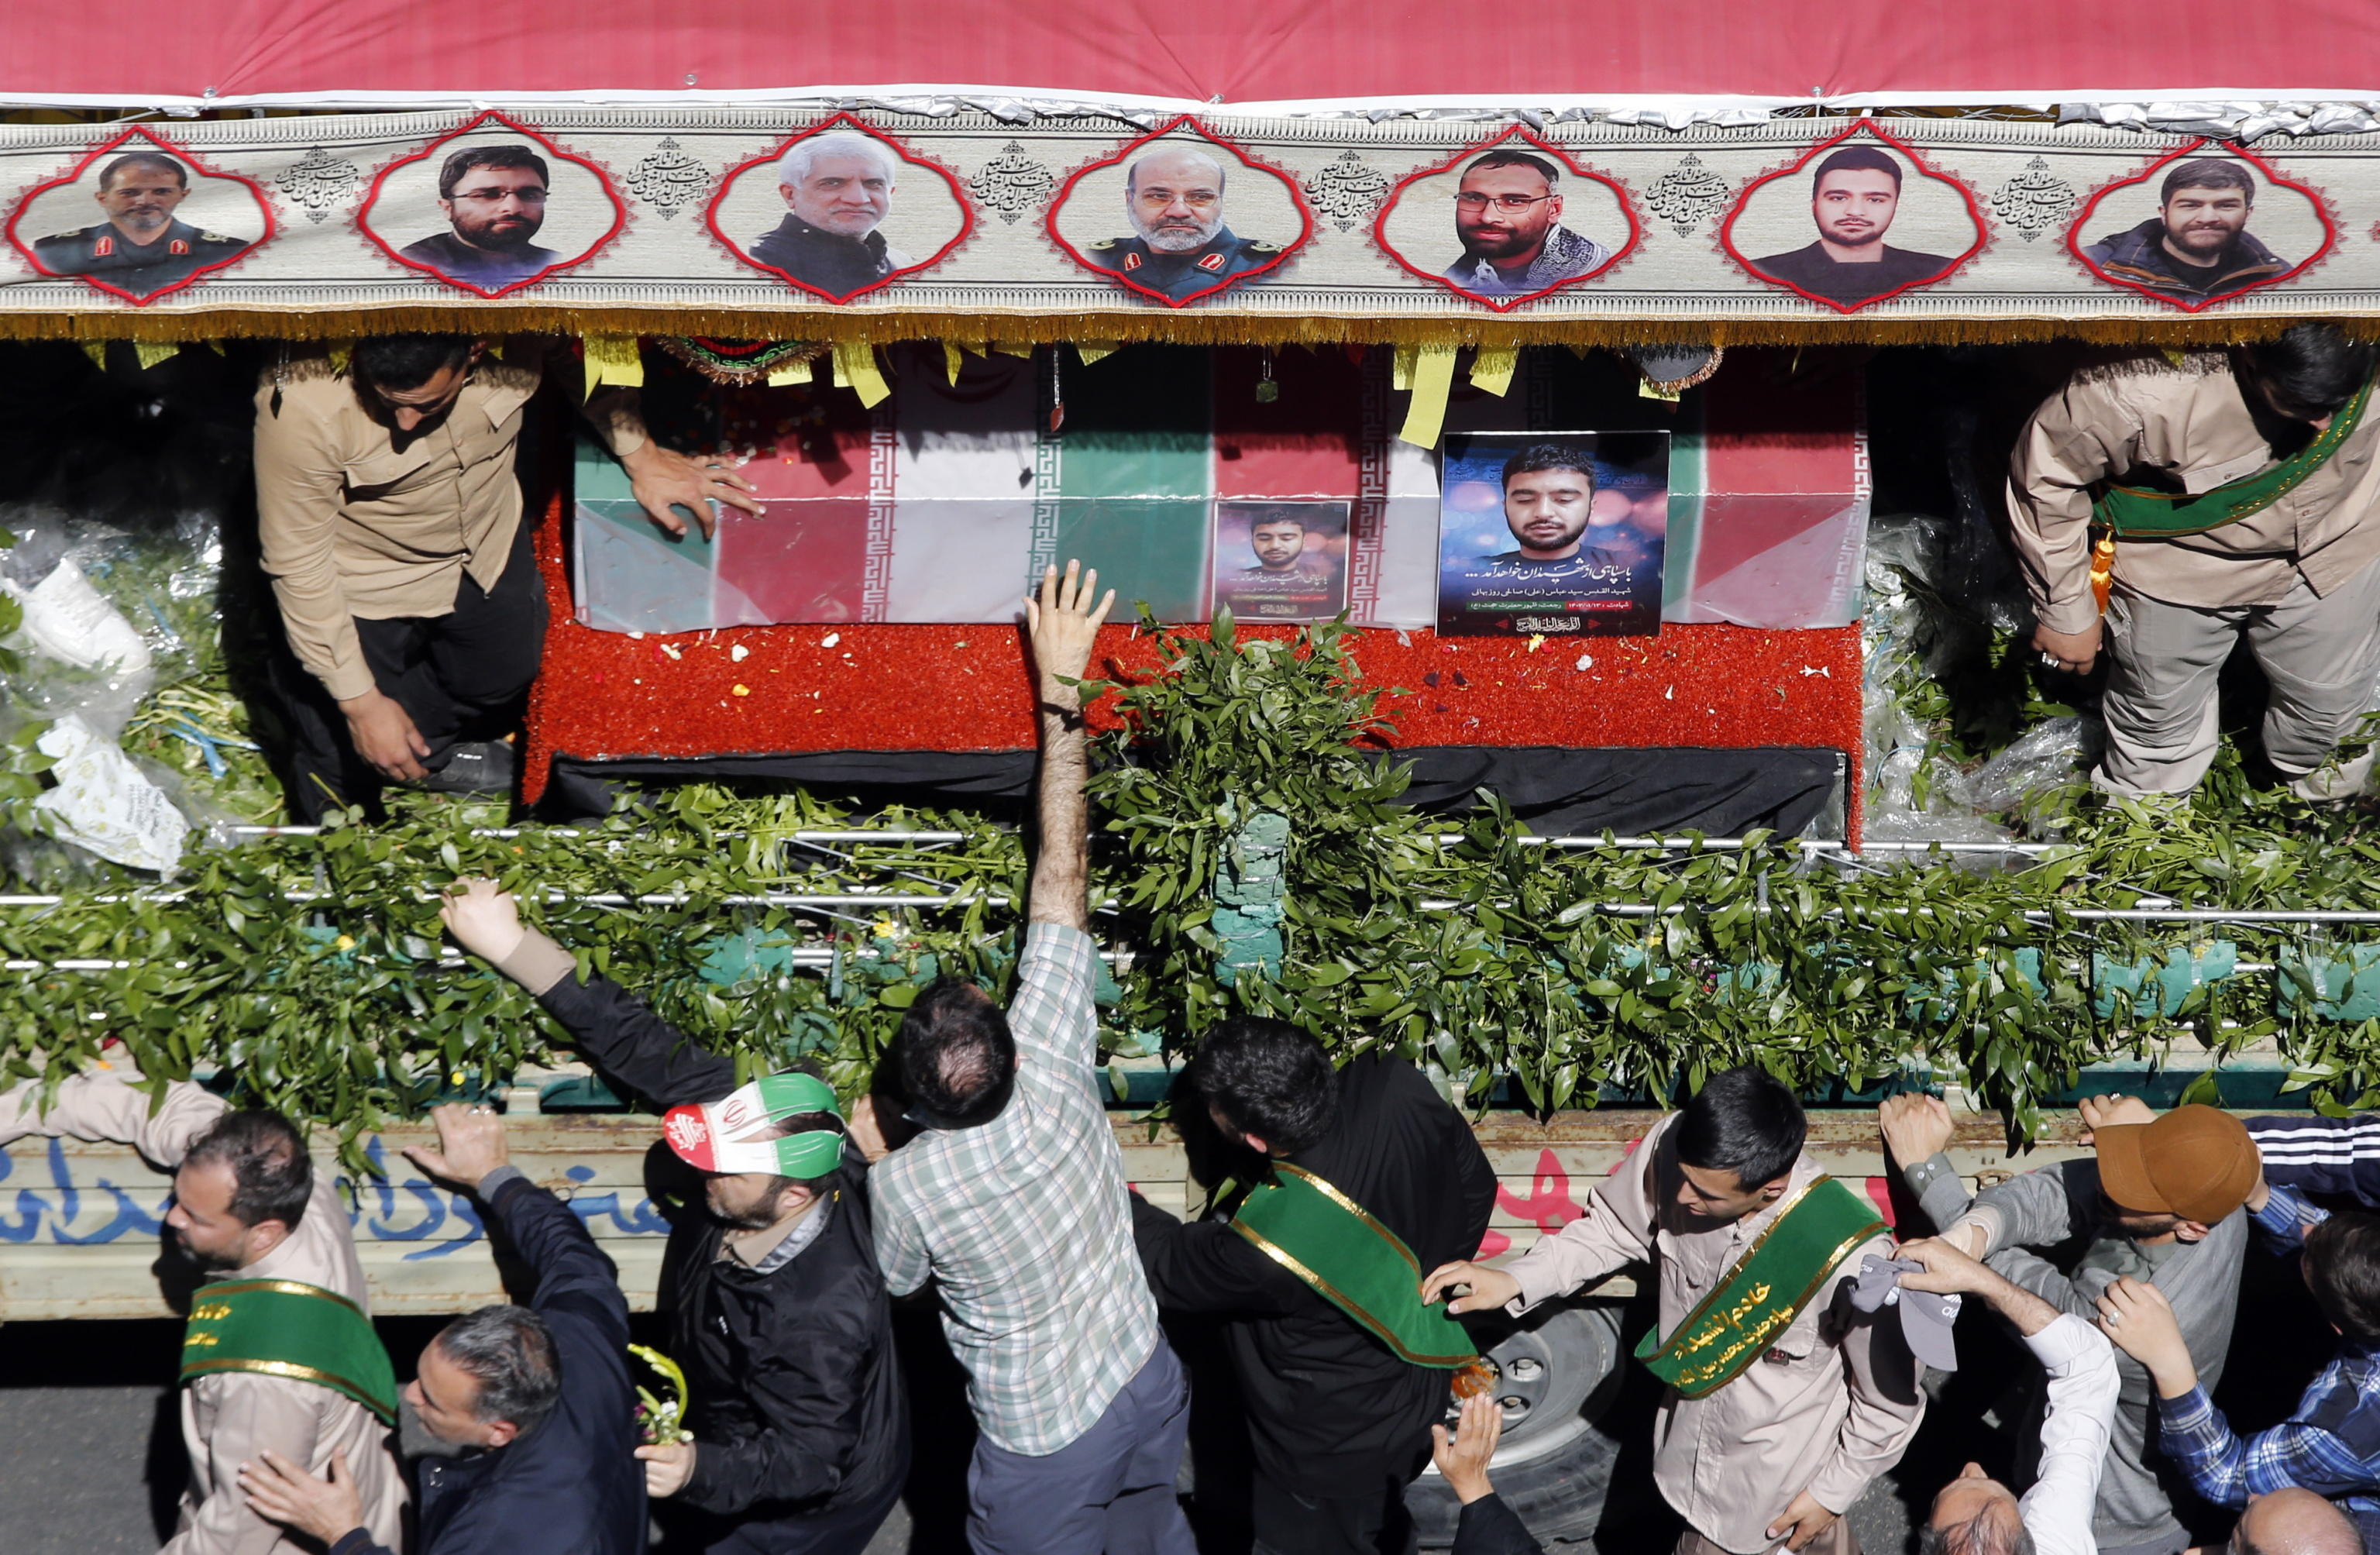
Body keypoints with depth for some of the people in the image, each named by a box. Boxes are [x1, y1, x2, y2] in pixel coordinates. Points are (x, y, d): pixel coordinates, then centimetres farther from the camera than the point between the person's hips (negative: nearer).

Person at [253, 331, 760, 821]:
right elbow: (296, 563, -26)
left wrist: (639, 453, -12)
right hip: (369, 585, -3)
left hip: (486, 547, 4)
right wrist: (360, 702, -21)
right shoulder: (302, 403, -40)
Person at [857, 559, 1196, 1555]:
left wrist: (873, 1161, 3)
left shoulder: (907, 1185, -31)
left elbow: (896, 1279, -6)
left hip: (1043, 1451, -3)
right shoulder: (1056, 1067, -26)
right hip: (1150, 1392, 4)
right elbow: (1064, 876, -19)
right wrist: (1060, 690, -14)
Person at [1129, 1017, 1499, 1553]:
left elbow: (1167, 1265, -18)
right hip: (1419, 1384, 6)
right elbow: (1477, 1186, -6)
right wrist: (1431, 1274, 12)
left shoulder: (1268, 1241, -41)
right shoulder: (1397, 1087, -26)